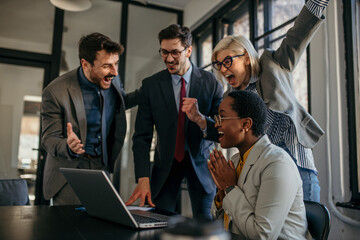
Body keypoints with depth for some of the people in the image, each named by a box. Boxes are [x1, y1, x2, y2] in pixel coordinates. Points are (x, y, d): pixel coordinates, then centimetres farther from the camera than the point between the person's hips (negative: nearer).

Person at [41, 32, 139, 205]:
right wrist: (68, 147, -34)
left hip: (103, 166, 4)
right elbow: (48, 139, -11)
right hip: (69, 170, -4)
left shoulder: (112, 80, -4)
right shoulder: (56, 92, -18)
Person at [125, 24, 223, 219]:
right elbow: (142, 136, -10)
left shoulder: (210, 83, -9)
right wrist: (143, 179, -22)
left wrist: (200, 118, -31)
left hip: (201, 163, 0)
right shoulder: (151, 84, -7)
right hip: (166, 162, 1)